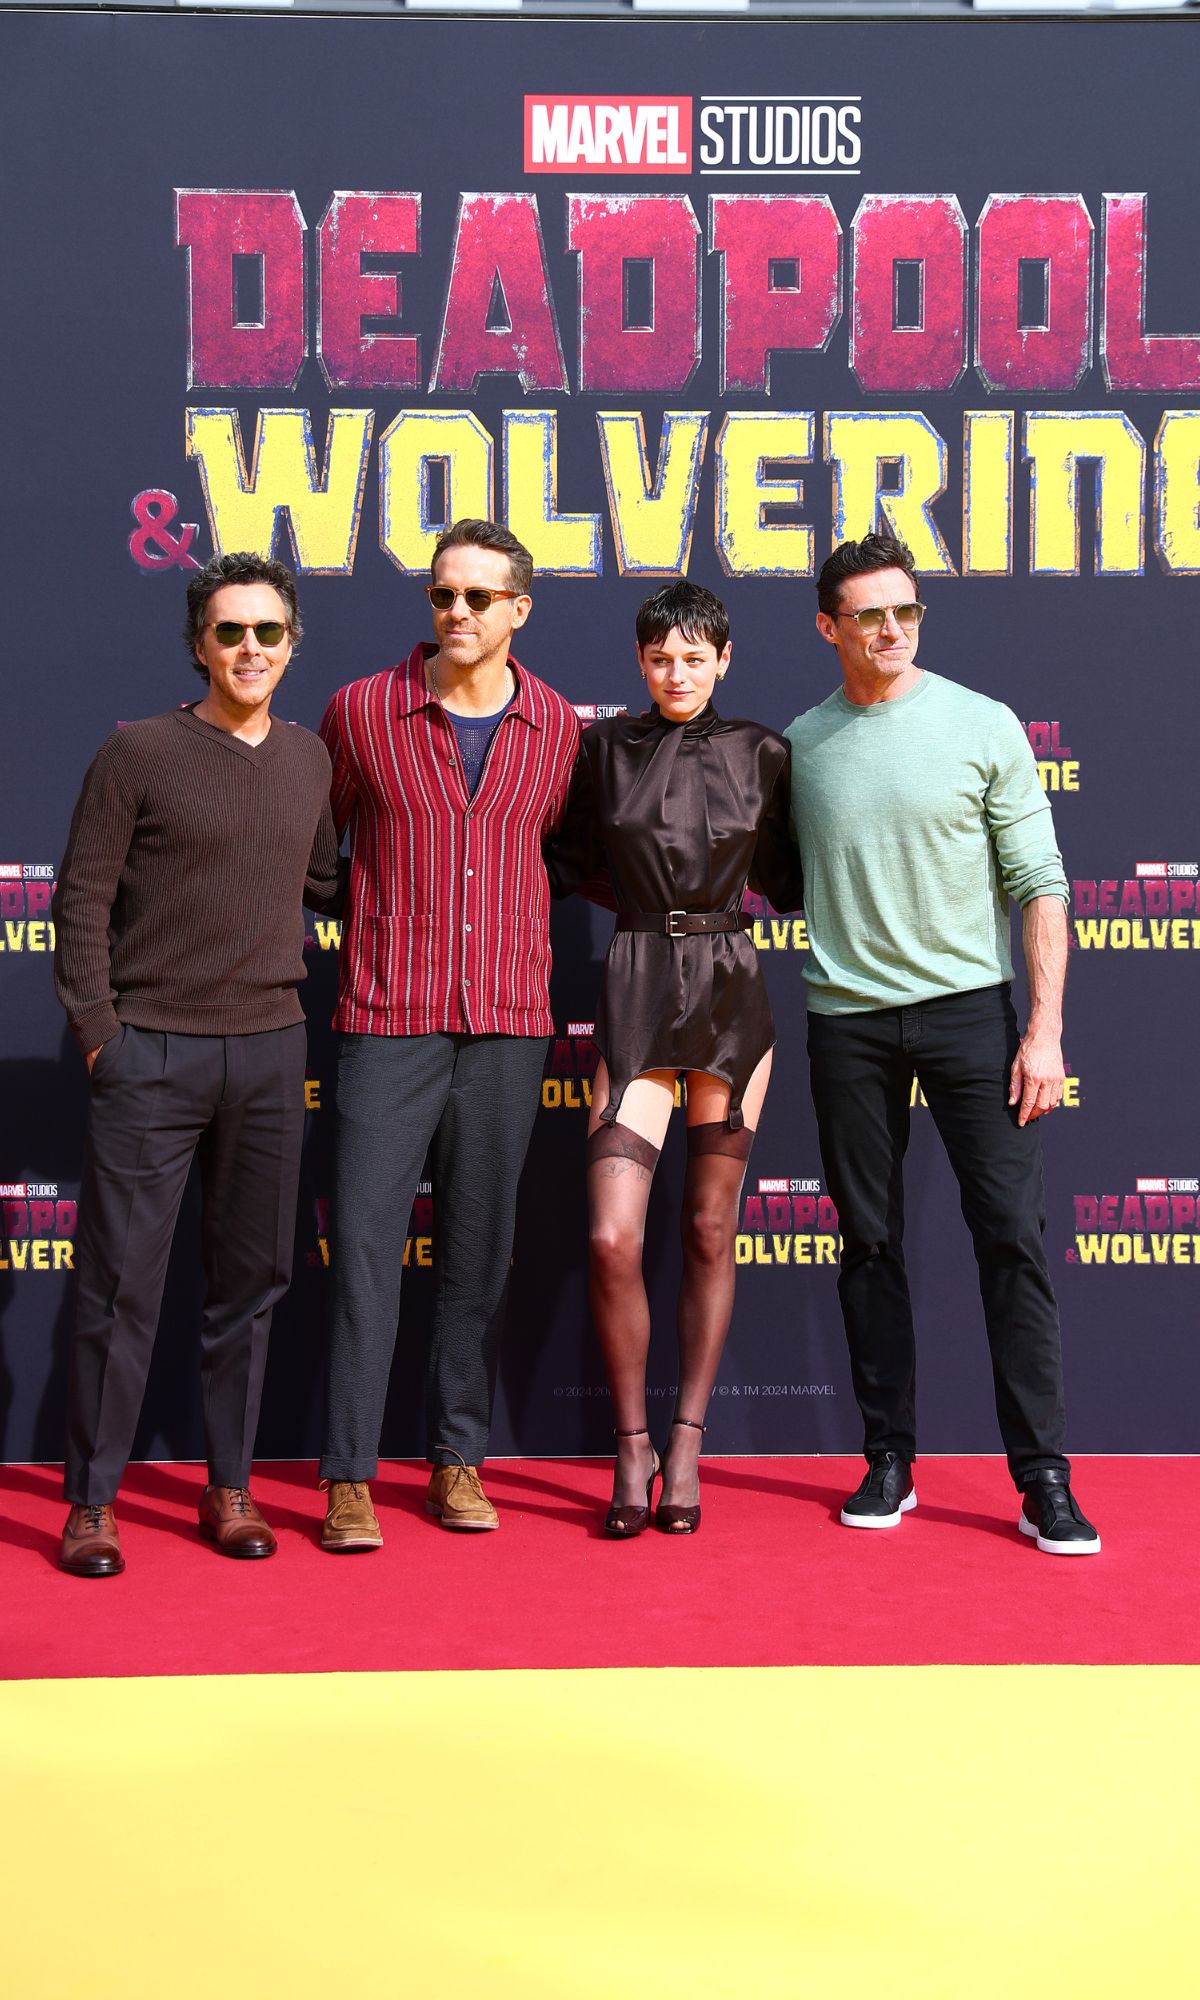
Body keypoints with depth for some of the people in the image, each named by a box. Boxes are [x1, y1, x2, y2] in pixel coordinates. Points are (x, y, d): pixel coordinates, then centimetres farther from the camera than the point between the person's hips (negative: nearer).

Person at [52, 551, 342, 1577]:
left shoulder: (310, 759, 11)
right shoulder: (138, 752, -2)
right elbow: (82, 900, -3)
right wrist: (98, 1029, -7)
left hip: (270, 1049, 4)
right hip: (152, 1054, -4)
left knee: (252, 1278, 8)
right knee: (121, 1282, -1)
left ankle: (231, 1489, 19)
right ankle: (92, 1502, 9)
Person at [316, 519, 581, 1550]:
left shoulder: (559, 728, 6)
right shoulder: (361, 711, 0)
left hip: (509, 1019, 2)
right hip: (389, 1016, -2)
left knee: (480, 1243, 7)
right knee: (366, 1236, -4)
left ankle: (459, 1456, 18)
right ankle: (351, 1474, 3)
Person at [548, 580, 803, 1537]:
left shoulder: (761, 754, 4)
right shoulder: (601, 746, 5)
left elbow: (781, 874, 12)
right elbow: (573, 857, 17)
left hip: (732, 994, 1)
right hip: (636, 994, 0)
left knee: (710, 1231, 6)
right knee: (612, 1238, -10)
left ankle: (687, 1447, 17)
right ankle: (632, 1443, 8)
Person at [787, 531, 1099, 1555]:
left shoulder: (985, 725, 0)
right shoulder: (800, 744, 7)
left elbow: (1039, 884, -1)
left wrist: (1045, 1027, -9)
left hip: (971, 1006, -2)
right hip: (847, 1018, 2)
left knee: (1013, 1233, -7)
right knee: (870, 1243, 7)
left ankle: (1044, 1480, -1)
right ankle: (890, 1461, 17)